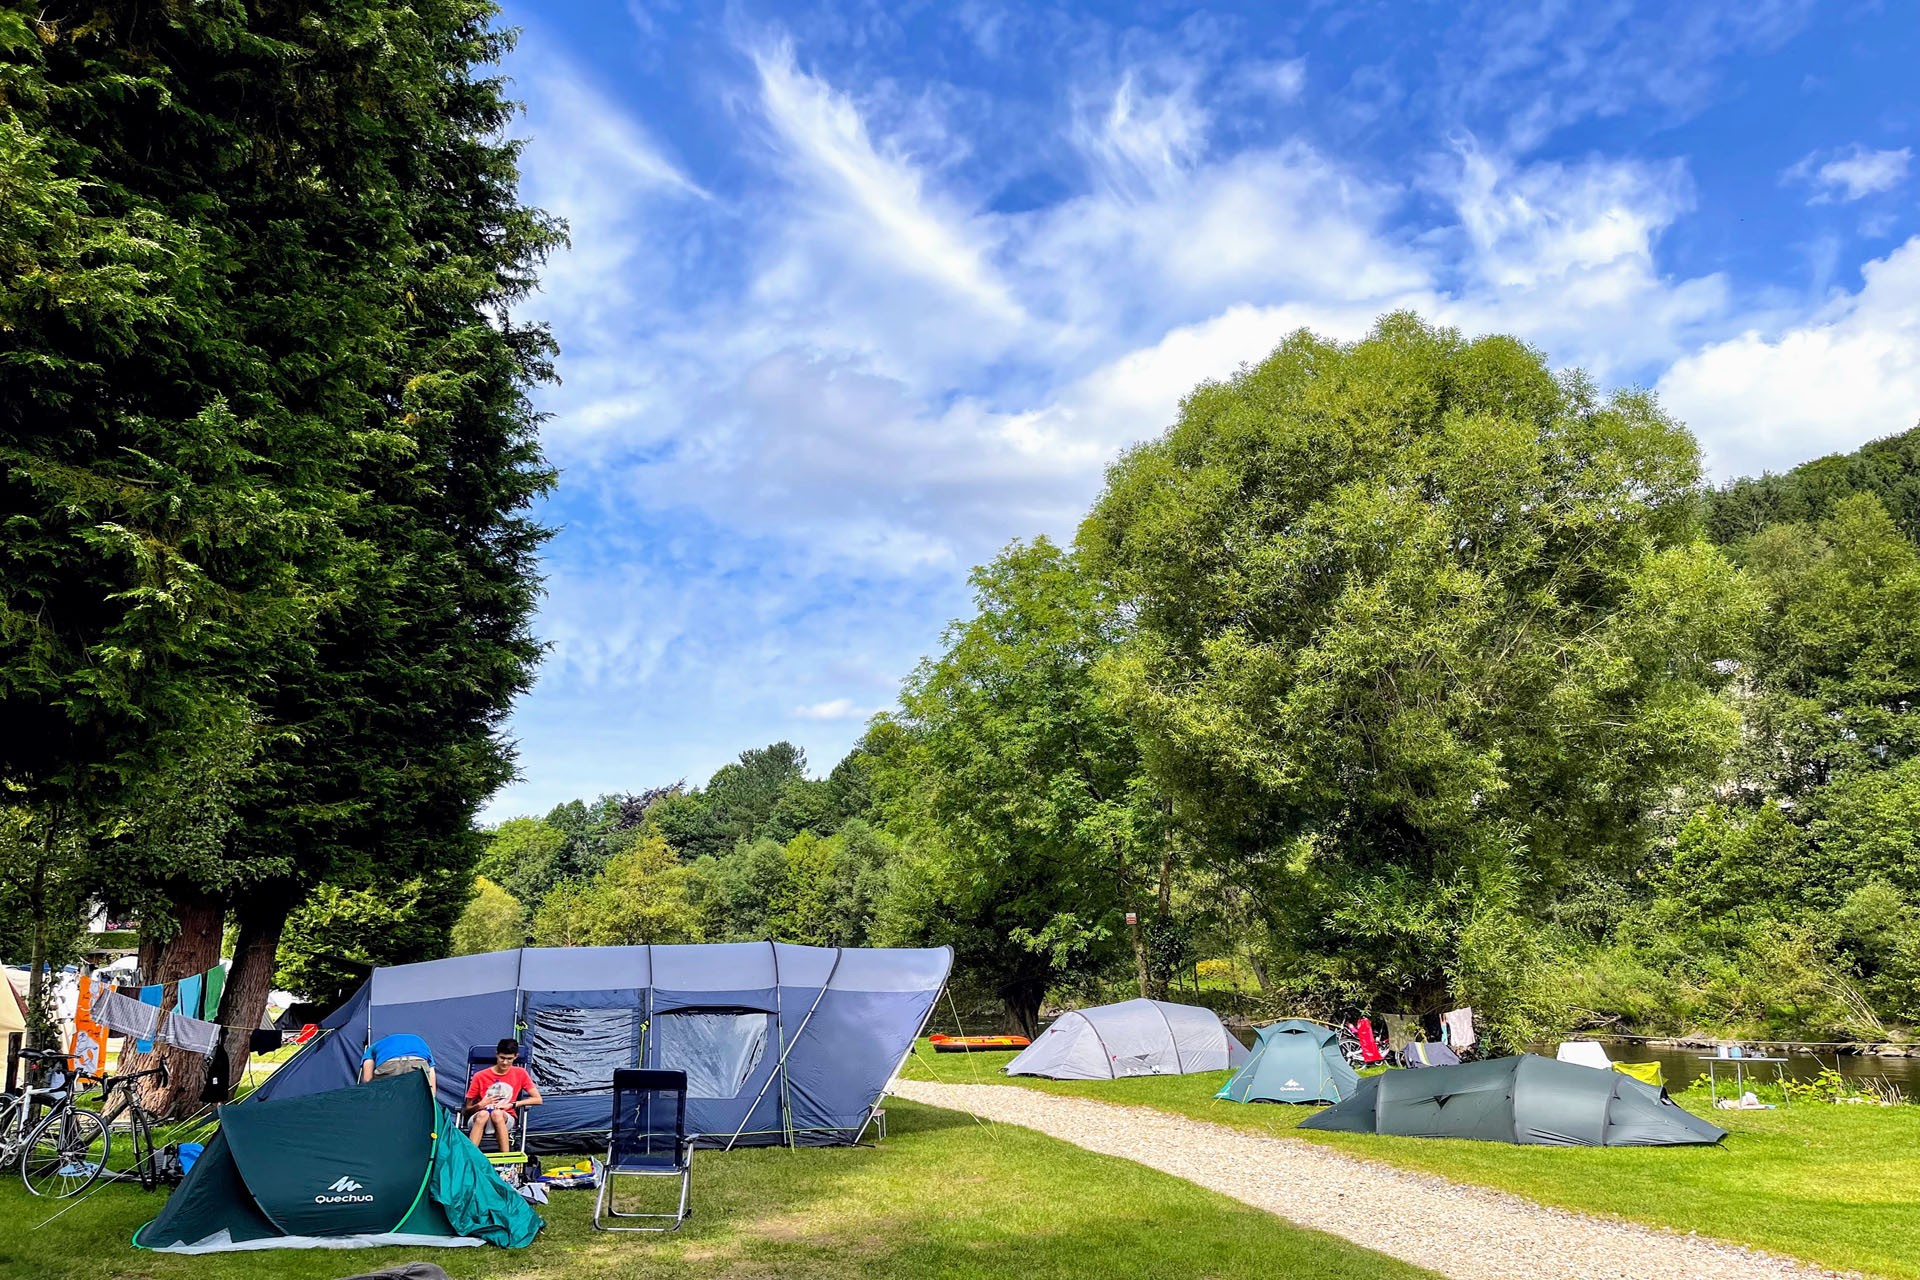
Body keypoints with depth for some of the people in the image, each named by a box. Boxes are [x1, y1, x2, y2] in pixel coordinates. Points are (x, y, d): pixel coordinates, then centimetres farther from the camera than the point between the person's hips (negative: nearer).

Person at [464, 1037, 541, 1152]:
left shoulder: (520, 1073, 2)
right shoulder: (480, 1076, 0)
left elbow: (538, 1099, -3)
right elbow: (468, 1109, 6)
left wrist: (511, 1105, -14)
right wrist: (480, 1105, -17)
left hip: (505, 1119, 0)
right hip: (480, 1119, 0)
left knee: (497, 1113, -36)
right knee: (483, 1114, -37)